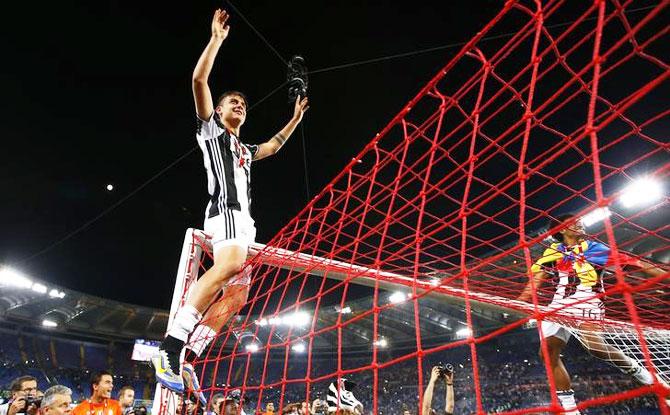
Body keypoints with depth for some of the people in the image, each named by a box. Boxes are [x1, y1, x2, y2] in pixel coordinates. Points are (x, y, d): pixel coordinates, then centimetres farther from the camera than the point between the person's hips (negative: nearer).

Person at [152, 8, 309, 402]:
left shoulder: (245, 150, 36)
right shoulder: (211, 129, 17)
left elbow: (275, 145, 50)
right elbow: (199, 80, 8)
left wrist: (296, 116, 50)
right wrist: (217, 37, 12)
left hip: (243, 218, 8)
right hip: (225, 208, -8)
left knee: (238, 288, -6)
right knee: (232, 263, -36)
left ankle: (186, 360, -9)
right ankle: (170, 345, -39)